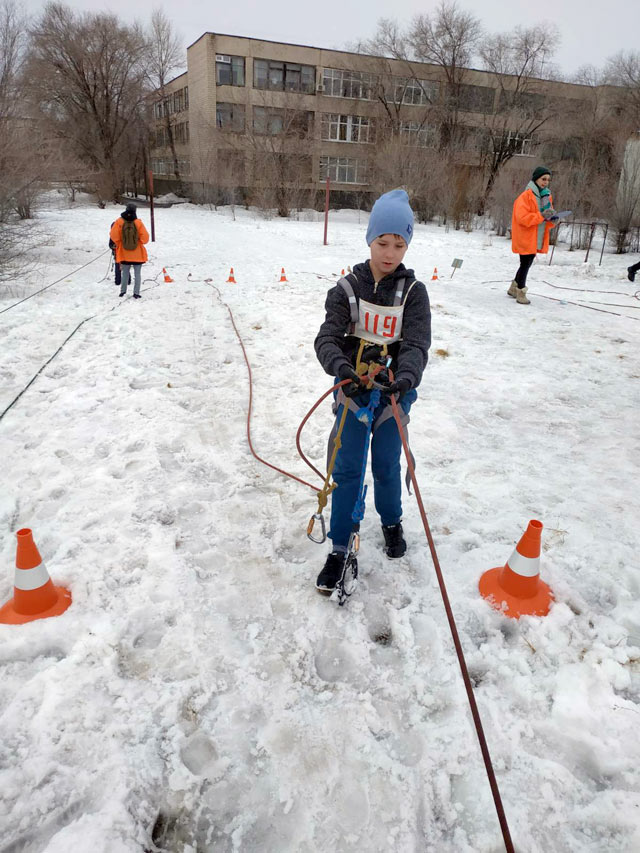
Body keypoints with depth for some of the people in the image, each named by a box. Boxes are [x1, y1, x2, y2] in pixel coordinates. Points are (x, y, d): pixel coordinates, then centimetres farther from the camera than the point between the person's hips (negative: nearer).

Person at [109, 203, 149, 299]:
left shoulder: (119, 221, -6)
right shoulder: (138, 222, -11)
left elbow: (113, 235, -8)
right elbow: (145, 237, -10)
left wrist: (119, 244, 8)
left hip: (124, 253, 2)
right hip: (137, 254, -2)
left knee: (125, 273, 15)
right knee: (137, 274, 5)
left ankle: (123, 291, 17)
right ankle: (136, 293, -1)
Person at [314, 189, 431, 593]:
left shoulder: (413, 291, -5)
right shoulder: (348, 288, -5)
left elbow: (417, 344, -16)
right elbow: (327, 337, -14)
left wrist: (406, 377, -36)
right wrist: (340, 366, -36)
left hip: (394, 391, 0)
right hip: (353, 388, 0)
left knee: (387, 465, 10)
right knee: (348, 468, 0)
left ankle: (392, 522, 40)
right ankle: (339, 547, 13)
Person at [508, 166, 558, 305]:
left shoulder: (547, 196, 13)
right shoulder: (526, 196, -12)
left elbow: (546, 219, 16)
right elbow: (522, 218, -22)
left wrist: (552, 219, -6)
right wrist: (541, 216, -25)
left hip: (536, 239, 8)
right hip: (525, 238, -8)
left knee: (526, 264, 15)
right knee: (525, 264, -5)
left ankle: (513, 288, 31)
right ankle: (521, 294, 6)